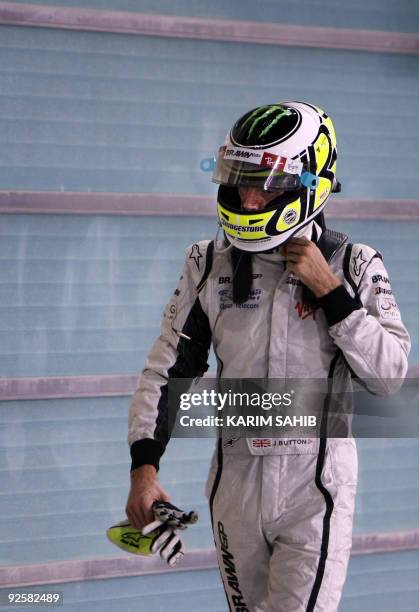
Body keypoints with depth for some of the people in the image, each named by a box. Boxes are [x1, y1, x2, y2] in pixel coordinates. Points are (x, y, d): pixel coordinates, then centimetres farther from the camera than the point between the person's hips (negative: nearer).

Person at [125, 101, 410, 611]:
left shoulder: (354, 266, -4)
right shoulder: (209, 264, 2)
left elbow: (390, 375, -11)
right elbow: (167, 370, 4)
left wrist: (328, 291, -16)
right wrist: (143, 466, -5)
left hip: (316, 479, -3)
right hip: (236, 475, 3)